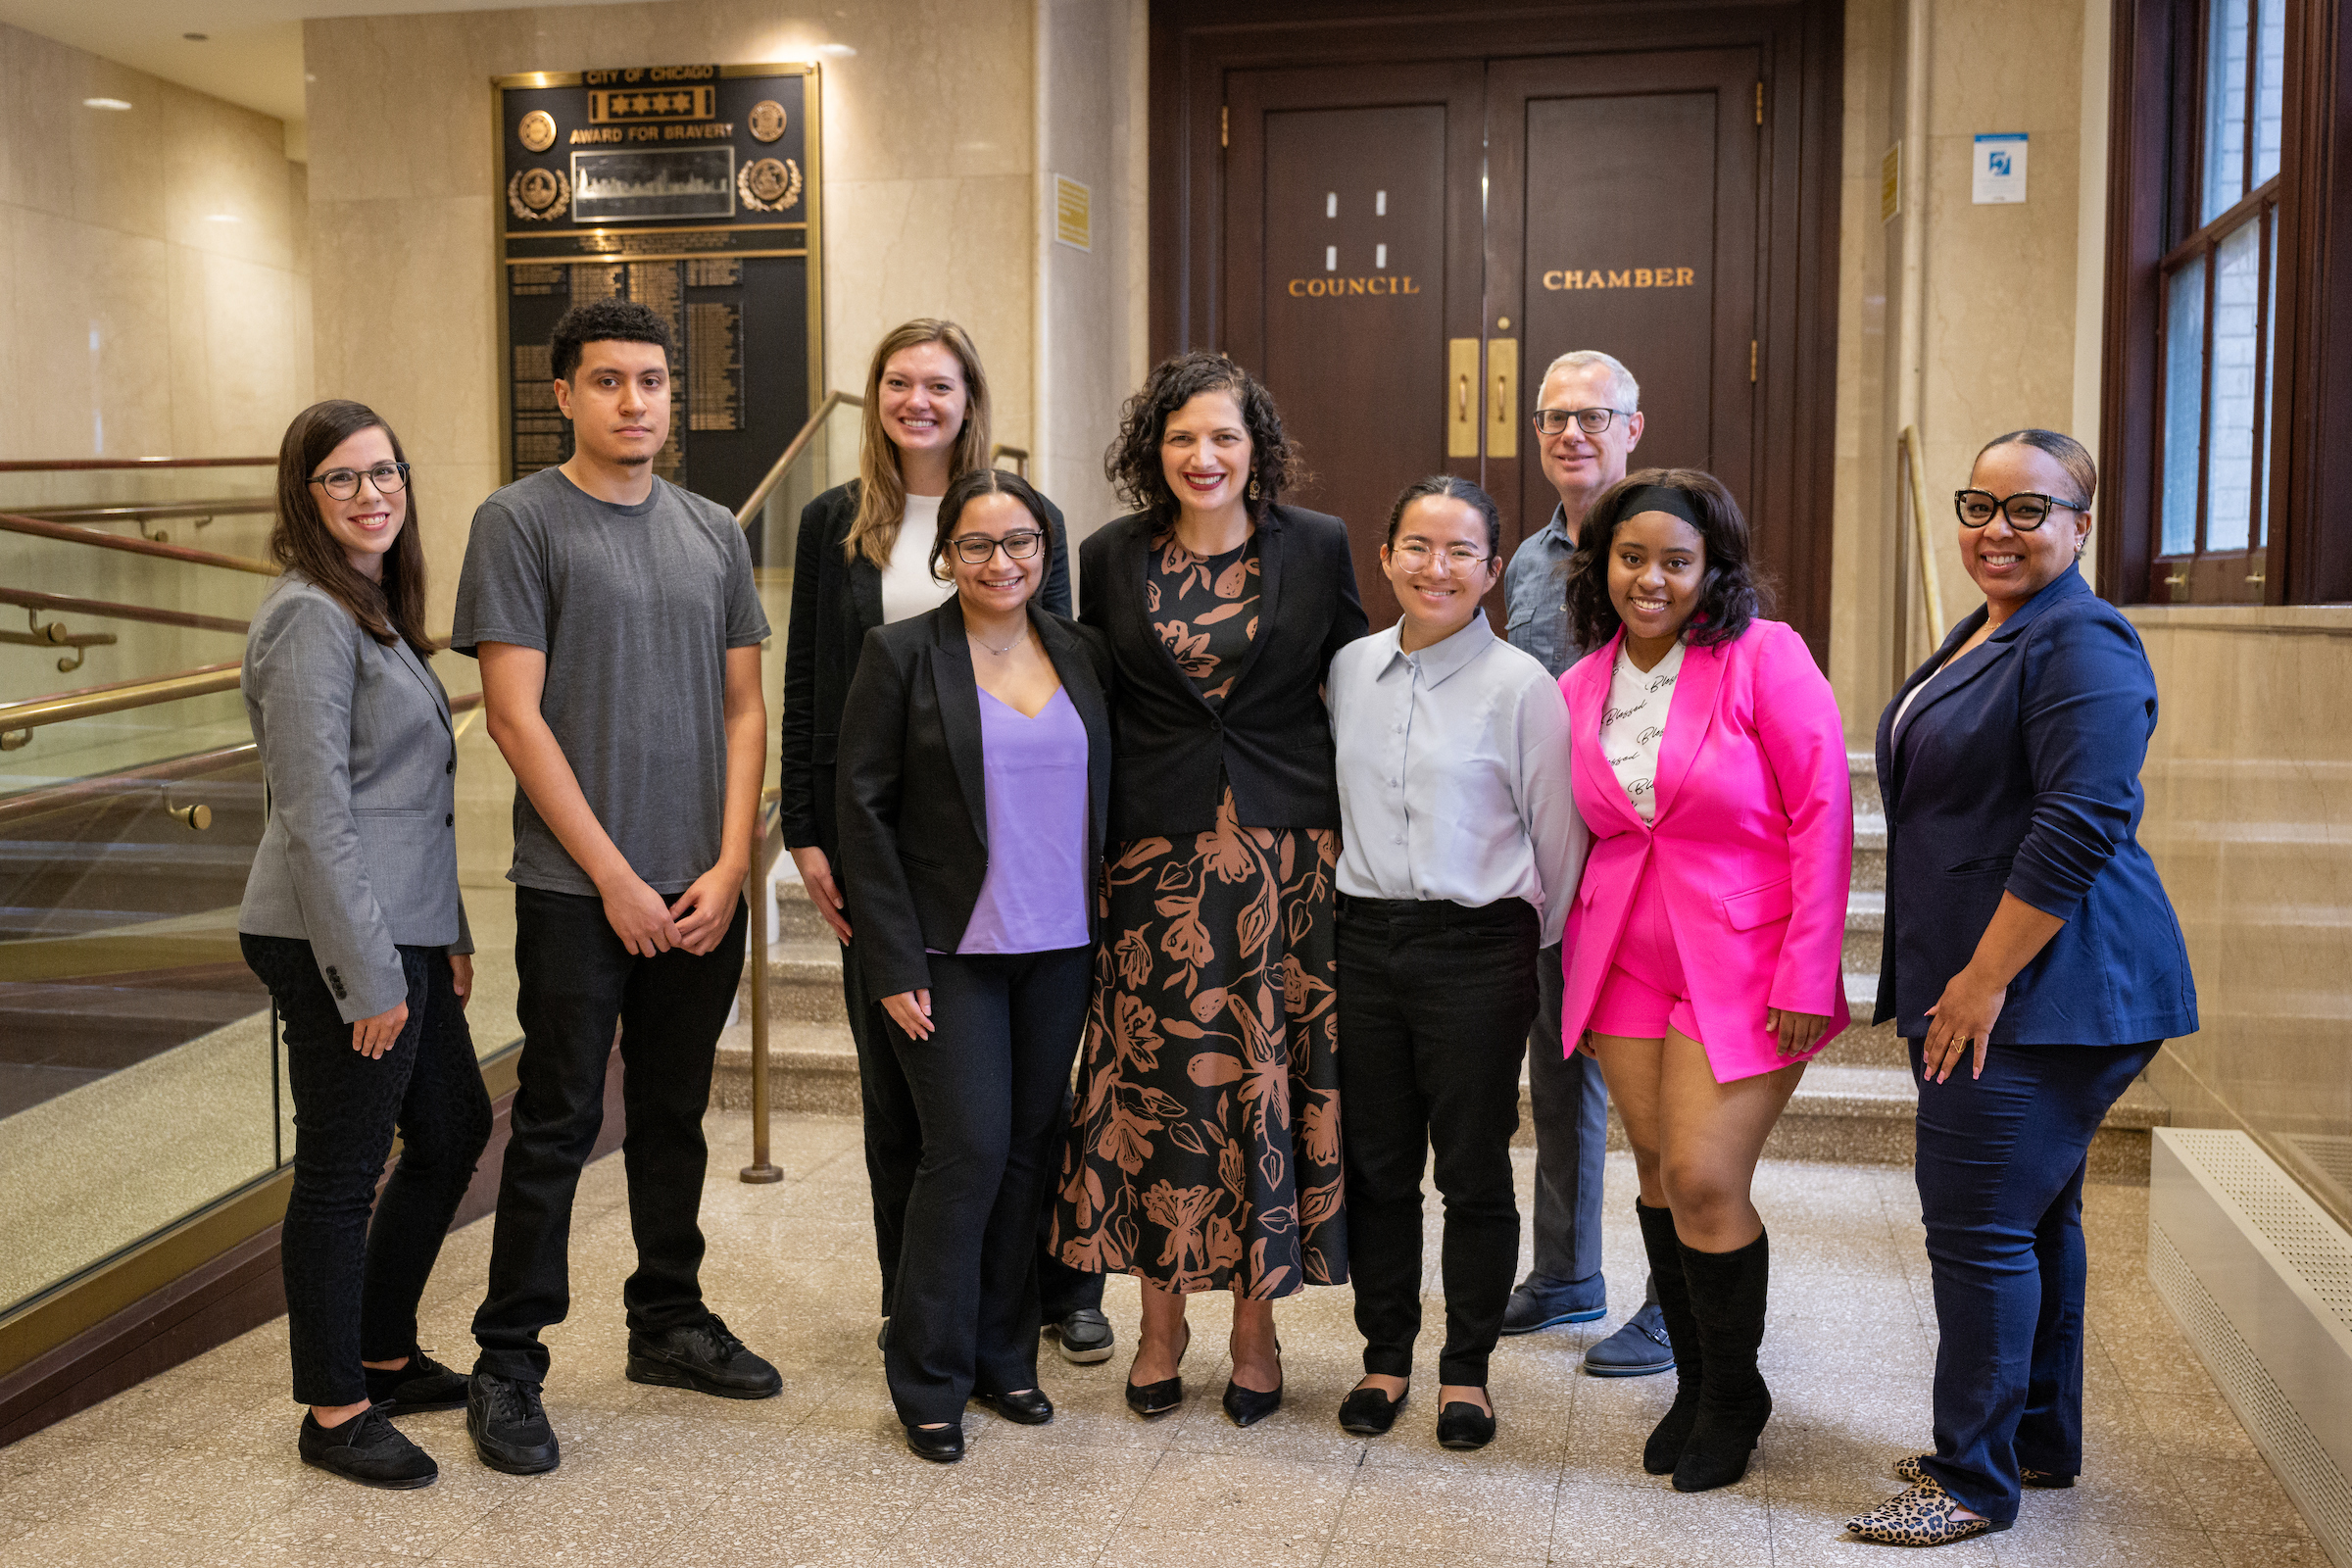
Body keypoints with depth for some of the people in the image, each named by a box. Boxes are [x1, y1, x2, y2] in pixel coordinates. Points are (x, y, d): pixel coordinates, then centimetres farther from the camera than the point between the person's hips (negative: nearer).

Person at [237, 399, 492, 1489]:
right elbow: (316, 814, -20)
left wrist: (447, 934, 16)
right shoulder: (310, 619, -15)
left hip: (404, 932, 10)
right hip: (339, 945, -10)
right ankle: (334, 1411, 16)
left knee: (453, 1130, 18)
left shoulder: (373, 610, 16)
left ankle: (384, 1355, 33)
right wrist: (369, 975, -20)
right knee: (342, 1172, 1)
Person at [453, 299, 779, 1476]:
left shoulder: (713, 532, 10)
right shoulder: (520, 521, -4)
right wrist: (614, 876, -12)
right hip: (577, 889, -4)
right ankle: (506, 1367, 12)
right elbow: (515, 717, -9)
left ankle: (668, 1323, 29)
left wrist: (728, 865, -2)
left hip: (704, 891, 5)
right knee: (558, 1126, 0)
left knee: (673, 1114, 15)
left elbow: (742, 708, 10)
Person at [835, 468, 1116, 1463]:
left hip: (1060, 949, 4)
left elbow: (1105, 799, 14)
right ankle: (929, 1380, 9)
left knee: (1029, 1151, 9)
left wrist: (1111, 931, 5)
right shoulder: (903, 653, -4)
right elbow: (864, 810, -6)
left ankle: (1004, 1357, 24)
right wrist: (893, 963, -11)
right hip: (952, 951, -4)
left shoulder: (1084, 653, 8)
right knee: (970, 1149, -7)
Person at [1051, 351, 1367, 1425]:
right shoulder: (1111, 557, 5)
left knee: (1270, 1075, 2)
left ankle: (1255, 1317, 18)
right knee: (1155, 1077, 3)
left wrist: (1356, 835, 2)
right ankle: (1161, 1319, 18)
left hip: (1289, 853, -1)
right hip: (1156, 858, 1)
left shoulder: (1317, 547, 2)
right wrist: (1091, 840, 7)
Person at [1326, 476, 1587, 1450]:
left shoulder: (1521, 686, -8)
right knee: (1374, 1163, 11)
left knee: (1474, 1170, 6)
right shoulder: (1350, 670, 6)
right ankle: (1385, 1357, 27)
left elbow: (1557, 833, -2)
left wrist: (1531, 941, 6)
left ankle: (1465, 1370, 22)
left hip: (1478, 950, -4)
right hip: (1364, 940, 4)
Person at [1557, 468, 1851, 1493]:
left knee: (1706, 1180, -7)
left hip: (1744, 965, -5)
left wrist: (1808, 971, -14)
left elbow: (1822, 812, -11)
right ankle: (1693, 1381, 28)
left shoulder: (1764, 656, -10)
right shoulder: (1581, 686, 6)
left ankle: (1735, 1396, 17)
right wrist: (1578, 937, 10)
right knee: (1659, 1170, 8)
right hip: (1625, 962, 5)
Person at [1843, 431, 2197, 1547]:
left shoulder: (2084, 646, -16)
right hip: (1975, 987, 10)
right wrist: (1954, 985, 22)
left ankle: (1975, 1481, 6)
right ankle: (2039, 1442, 30)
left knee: (1981, 1227, -6)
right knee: (2033, 1220, 18)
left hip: (2040, 989, -10)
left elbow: (2078, 828, -24)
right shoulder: (1983, 634, 17)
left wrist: (1984, 980, -21)